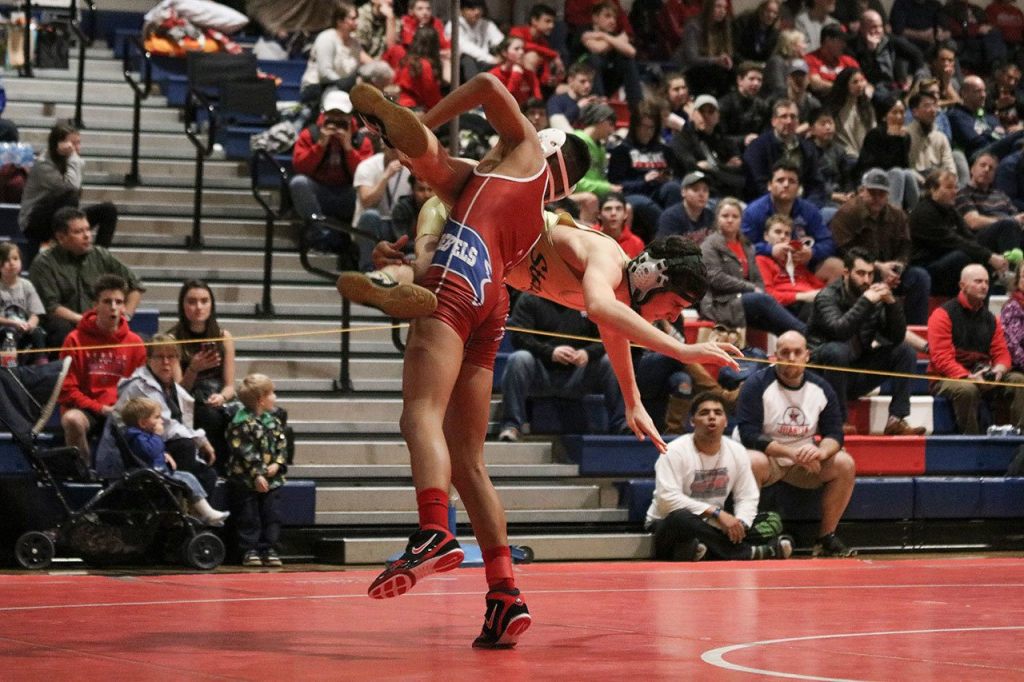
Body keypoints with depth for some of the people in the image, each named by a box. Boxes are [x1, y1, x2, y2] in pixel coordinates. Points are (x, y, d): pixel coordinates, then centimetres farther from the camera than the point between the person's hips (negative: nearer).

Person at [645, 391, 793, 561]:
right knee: (682, 519, -41)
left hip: (710, 528, 4)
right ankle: (748, 553, -30)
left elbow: (747, 498, 5)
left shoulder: (737, 452, 2)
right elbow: (667, 499, -23)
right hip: (668, 525, -4)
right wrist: (717, 513, -28)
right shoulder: (675, 452, -13)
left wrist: (739, 523, -19)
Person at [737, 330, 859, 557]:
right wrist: (791, 452, -29)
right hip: (767, 457, -4)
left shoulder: (821, 388, 2)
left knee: (845, 464, -18)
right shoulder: (757, 385, -12)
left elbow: (834, 434, 0)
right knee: (753, 462, -38)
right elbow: (749, 435, -20)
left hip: (805, 462, 4)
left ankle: (826, 538, -9)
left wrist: (820, 452, -26)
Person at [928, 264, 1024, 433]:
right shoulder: (943, 314, -7)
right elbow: (942, 358, -16)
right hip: (947, 379, -6)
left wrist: (999, 369, -15)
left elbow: (1002, 354, 11)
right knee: (967, 389, -39)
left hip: (982, 377, 6)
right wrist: (968, 377, -29)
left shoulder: (991, 319, 14)